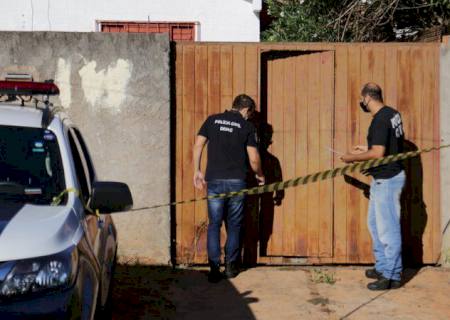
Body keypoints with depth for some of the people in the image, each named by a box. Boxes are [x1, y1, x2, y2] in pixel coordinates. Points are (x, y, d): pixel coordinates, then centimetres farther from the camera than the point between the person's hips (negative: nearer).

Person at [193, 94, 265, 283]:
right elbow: (253, 159, -2)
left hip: (214, 181, 1)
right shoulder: (247, 126, 2)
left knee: (214, 224, 6)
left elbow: (198, 145, 3)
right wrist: (260, 175, 17)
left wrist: (197, 171, 11)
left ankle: (214, 269, 0)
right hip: (236, 182, -1)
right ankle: (230, 266, 19)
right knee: (234, 225, 13)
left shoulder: (212, 120, 8)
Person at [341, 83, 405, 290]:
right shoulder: (392, 114, 8)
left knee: (388, 228, -3)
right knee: (374, 223, 20)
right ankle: (382, 267, 29)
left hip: (387, 180, -11)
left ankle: (392, 276, 5)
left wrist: (352, 158, -13)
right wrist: (367, 149, 18)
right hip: (383, 179, 11)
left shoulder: (380, 120, -21)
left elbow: (378, 153, -26)